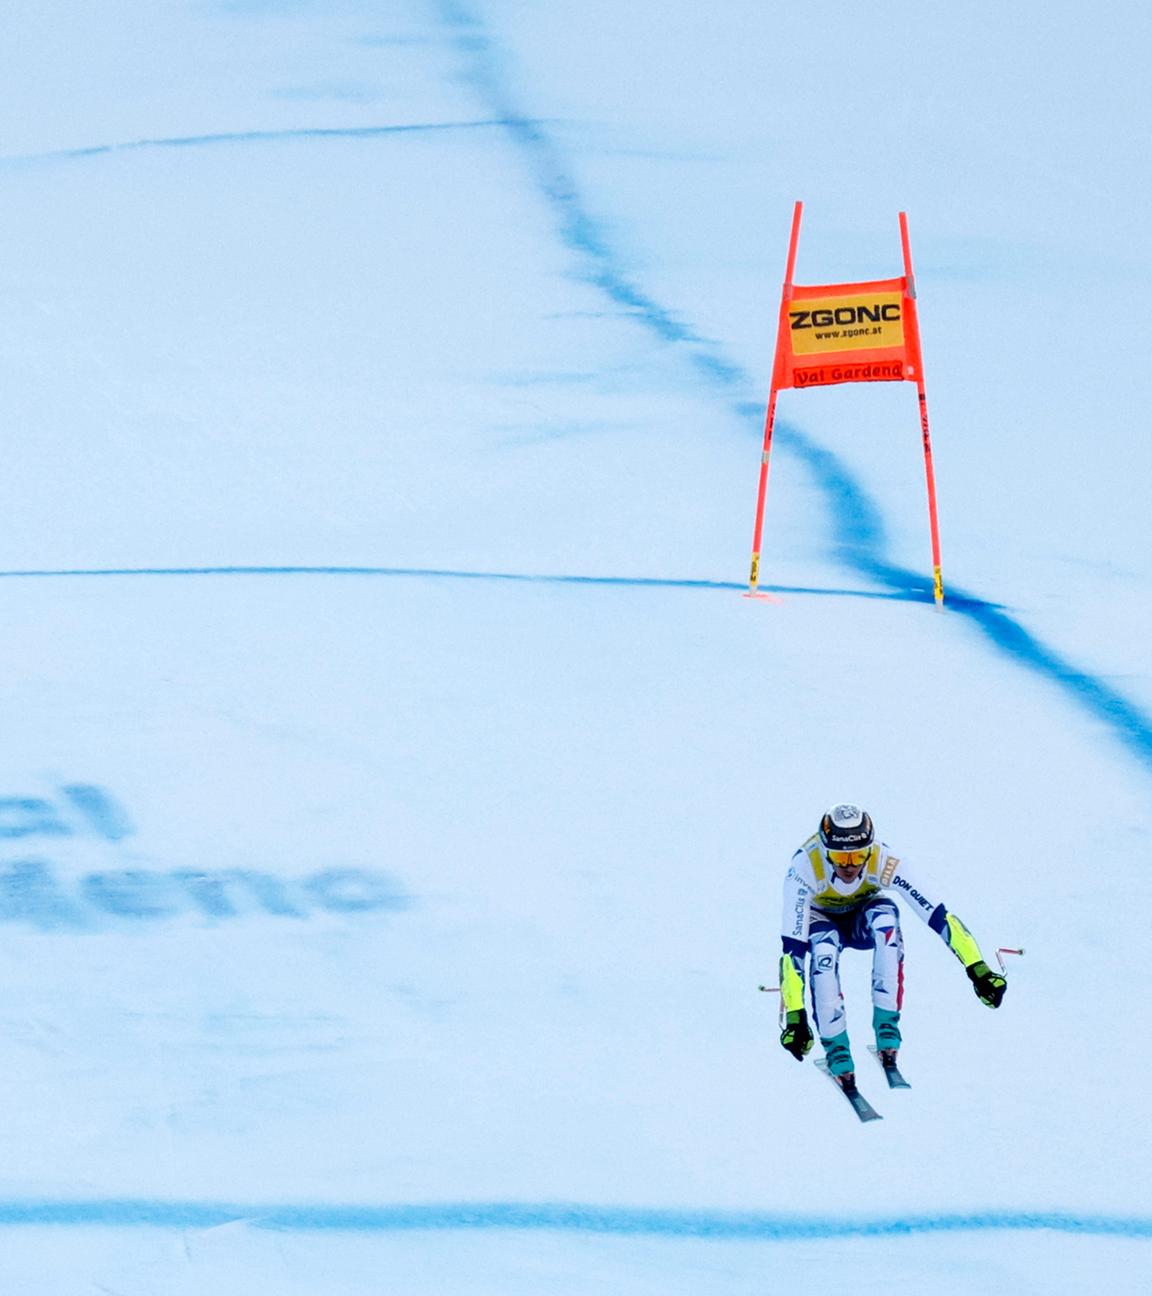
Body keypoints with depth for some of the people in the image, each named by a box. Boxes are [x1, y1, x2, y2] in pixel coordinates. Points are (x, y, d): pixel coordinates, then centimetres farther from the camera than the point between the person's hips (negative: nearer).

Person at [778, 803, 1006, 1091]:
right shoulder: (804, 870, -37)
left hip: (866, 918, 1)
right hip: (822, 921, -1)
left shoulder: (885, 863, -34)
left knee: (886, 918, -36)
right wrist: (794, 1016, -43)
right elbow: (792, 948, -38)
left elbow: (938, 916, -36)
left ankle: (887, 1032, -26)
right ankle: (837, 1051, -23)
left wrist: (978, 970, -45)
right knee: (823, 947, -38)